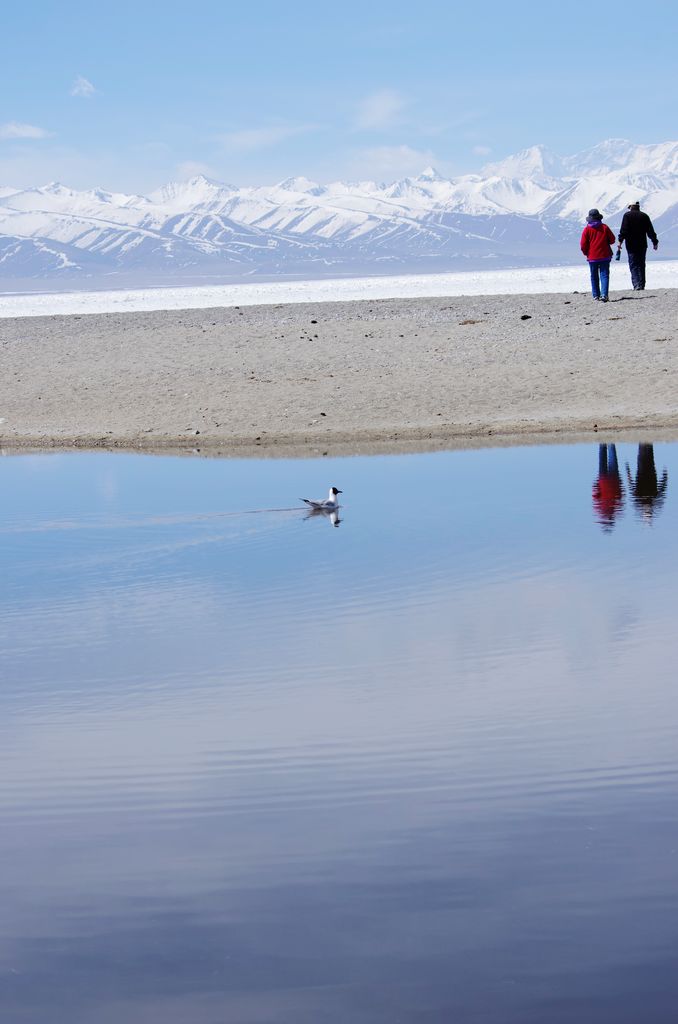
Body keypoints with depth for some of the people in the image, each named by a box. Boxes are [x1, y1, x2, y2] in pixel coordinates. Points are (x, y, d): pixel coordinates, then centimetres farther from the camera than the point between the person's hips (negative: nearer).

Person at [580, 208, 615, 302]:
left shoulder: (587, 229, -4)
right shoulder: (604, 227, -1)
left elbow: (583, 244, -6)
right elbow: (612, 240, 4)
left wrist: (586, 253, 13)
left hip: (592, 257, 0)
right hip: (605, 256, 0)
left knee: (594, 276, 12)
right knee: (604, 275, -2)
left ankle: (596, 295, 16)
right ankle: (604, 295, -17)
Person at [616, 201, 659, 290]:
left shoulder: (627, 215, -1)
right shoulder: (644, 216, 9)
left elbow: (624, 230, -11)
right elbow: (650, 231, 9)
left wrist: (620, 241, -13)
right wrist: (655, 242, 15)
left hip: (631, 245, -3)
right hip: (642, 245, 3)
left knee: (633, 266, -4)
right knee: (641, 265, 11)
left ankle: (636, 285, -18)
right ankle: (642, 286, 11)